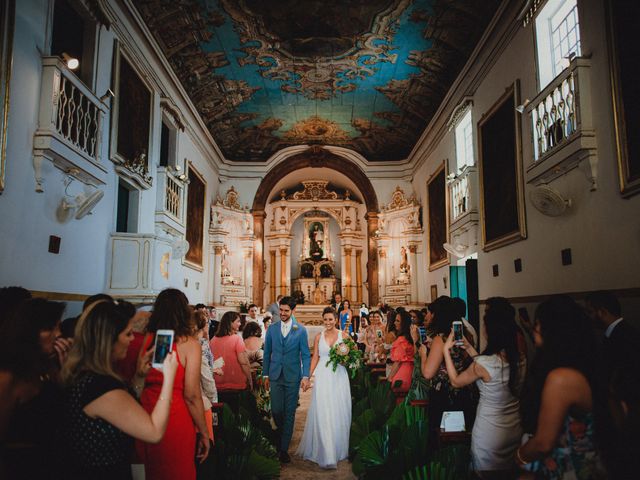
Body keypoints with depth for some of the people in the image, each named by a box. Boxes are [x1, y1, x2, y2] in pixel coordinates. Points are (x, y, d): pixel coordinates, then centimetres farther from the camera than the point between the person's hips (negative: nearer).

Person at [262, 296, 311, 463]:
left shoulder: (300, 330, -2)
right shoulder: (272, 329, 4)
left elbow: (306, 355, -2)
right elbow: (267, 353, 9)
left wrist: (305, 376, -10)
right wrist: (265, 375, 7)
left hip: (293, 377, -2)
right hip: (275, 376, 2)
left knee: (289, 413, 4)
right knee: (276, 410, 3)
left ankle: (284, 448, 15)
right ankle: (283, 434, 34)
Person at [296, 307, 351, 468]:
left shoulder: (343, 335, 3)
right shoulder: (318, 337, 6)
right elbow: (315, 358, 7)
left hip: (339, 376, 0)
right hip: (323, 376, 0)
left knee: (339, 414, 7)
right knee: (323, 414, -5)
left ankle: (339, 448, 26)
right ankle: (326, 453, 1)